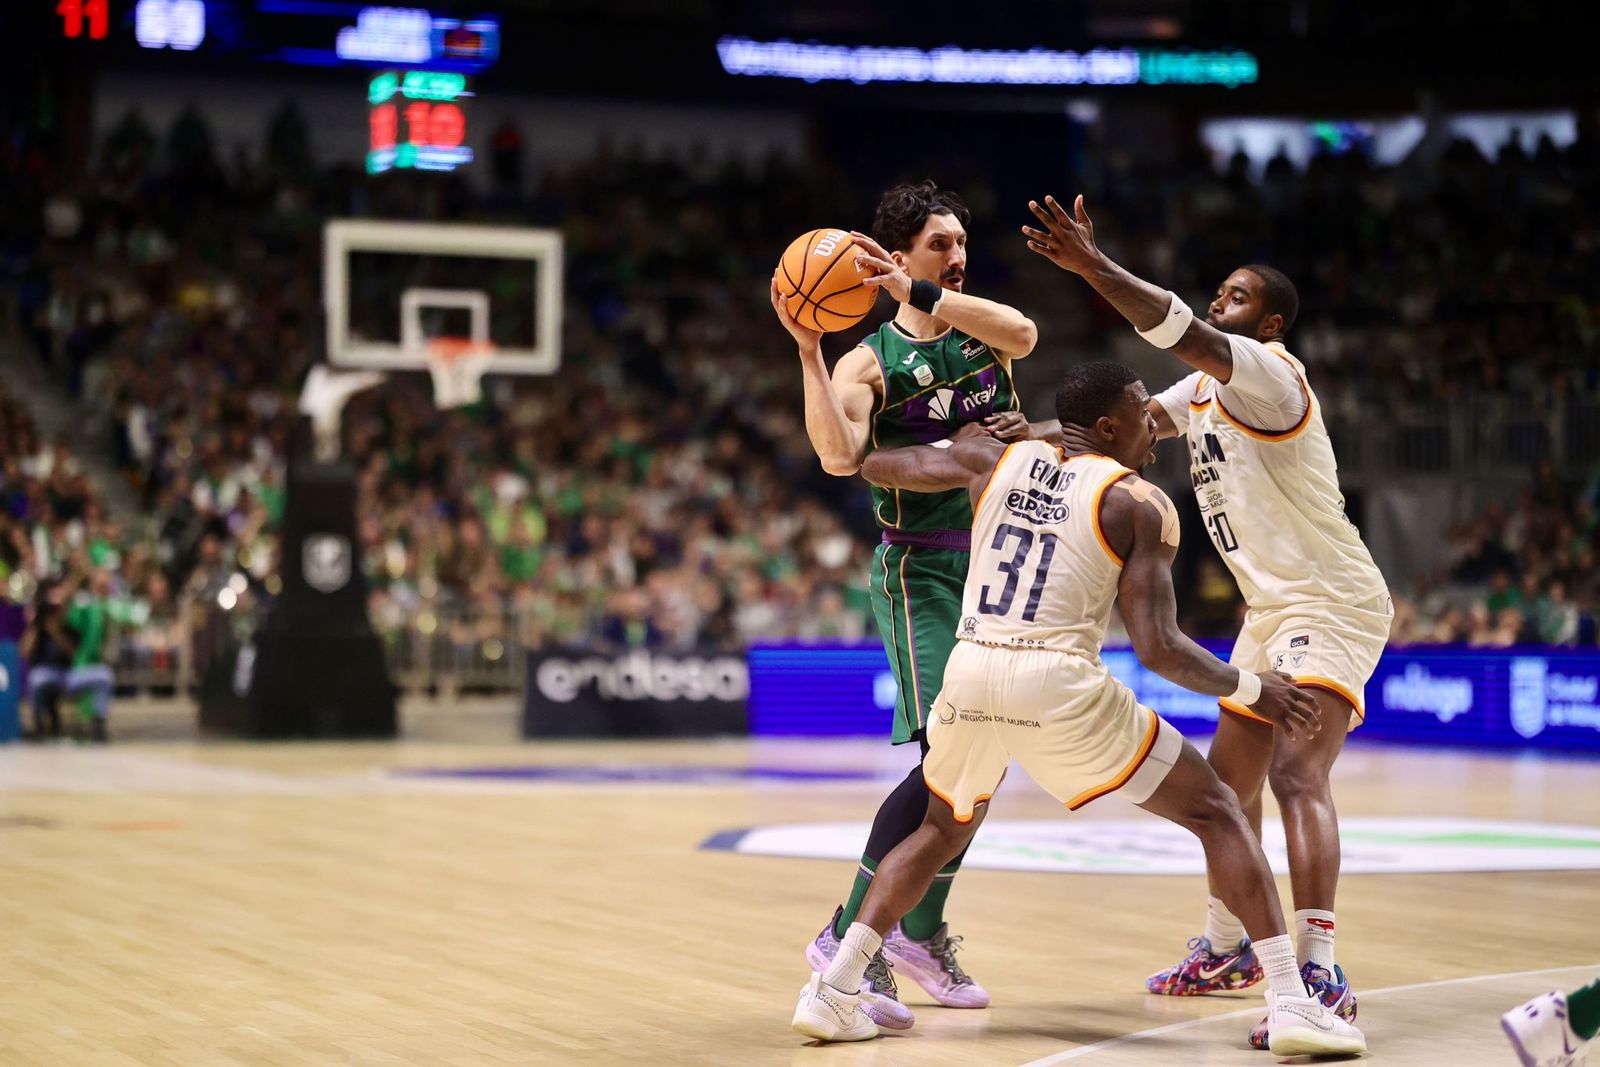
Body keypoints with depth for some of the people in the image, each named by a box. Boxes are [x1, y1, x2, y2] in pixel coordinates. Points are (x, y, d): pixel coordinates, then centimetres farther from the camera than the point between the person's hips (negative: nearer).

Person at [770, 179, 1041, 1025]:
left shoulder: (982, 328, 7)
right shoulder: (871, 361, -7)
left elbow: (1022, 333, -20)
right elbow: (839, 456, -26)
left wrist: (917, 292, -28)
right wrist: (807, 348, -30)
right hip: (920, 572, -6)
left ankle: (922, 930, 26)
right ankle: (847, 938, -12)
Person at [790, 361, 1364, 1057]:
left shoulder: (995, 459, 16)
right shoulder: (1139, 504, 3)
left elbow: (873, 464, 28)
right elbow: (1157, 648, -4)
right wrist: (1251, 689, 10)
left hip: (970, 671, 5)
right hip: (1060, 685, -4)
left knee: (943, 829, 32)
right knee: (1216, 813, 10)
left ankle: (831, 993, 18)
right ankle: (1293, 1006, -1)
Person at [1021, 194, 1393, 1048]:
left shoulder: (1266, 375, -18)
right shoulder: (1208, 388, 12)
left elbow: (1185, 335, -35)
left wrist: (1094, 267, -44)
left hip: (1332, 603, -11)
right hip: (1273, 609, 11)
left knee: (1296, 774, -26)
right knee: (1227, 776, 18)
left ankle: (1319, 975, -34)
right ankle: (1226, 949, 34)